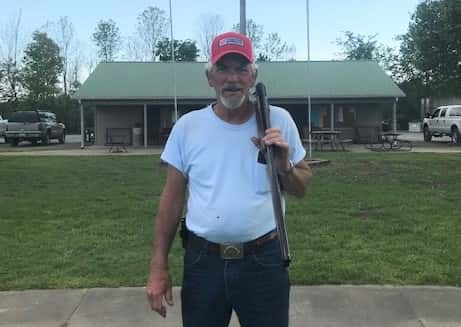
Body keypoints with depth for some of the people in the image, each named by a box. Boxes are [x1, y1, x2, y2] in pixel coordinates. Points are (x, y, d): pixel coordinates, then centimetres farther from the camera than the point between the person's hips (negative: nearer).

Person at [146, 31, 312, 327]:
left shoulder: (279, 120, -2)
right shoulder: (187, 126, -2)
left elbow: (302, 189, 6)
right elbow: (172, 198, 3)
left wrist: (285, 166, -16)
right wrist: (159, 266, 2)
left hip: (263, 260, 0)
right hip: (202, 261, 1)